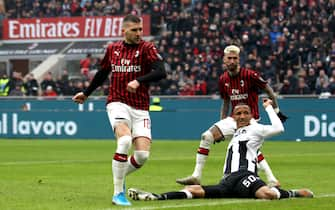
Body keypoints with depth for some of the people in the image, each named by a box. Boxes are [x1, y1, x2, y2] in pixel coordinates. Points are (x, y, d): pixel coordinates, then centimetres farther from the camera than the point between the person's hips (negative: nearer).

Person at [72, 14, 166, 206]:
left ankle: (120, 176, 24)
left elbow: (161, 72, -17)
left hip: (140, 109, 0)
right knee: (125, 140, -27)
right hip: (118, 103, 0)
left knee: (143, 155, -10)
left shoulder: (147, 48, -2)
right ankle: (118, 193, -19)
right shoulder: (112, 49, 8)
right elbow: (103, 73, 26)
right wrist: (86, 93, 35)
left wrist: (138, 81, -32)